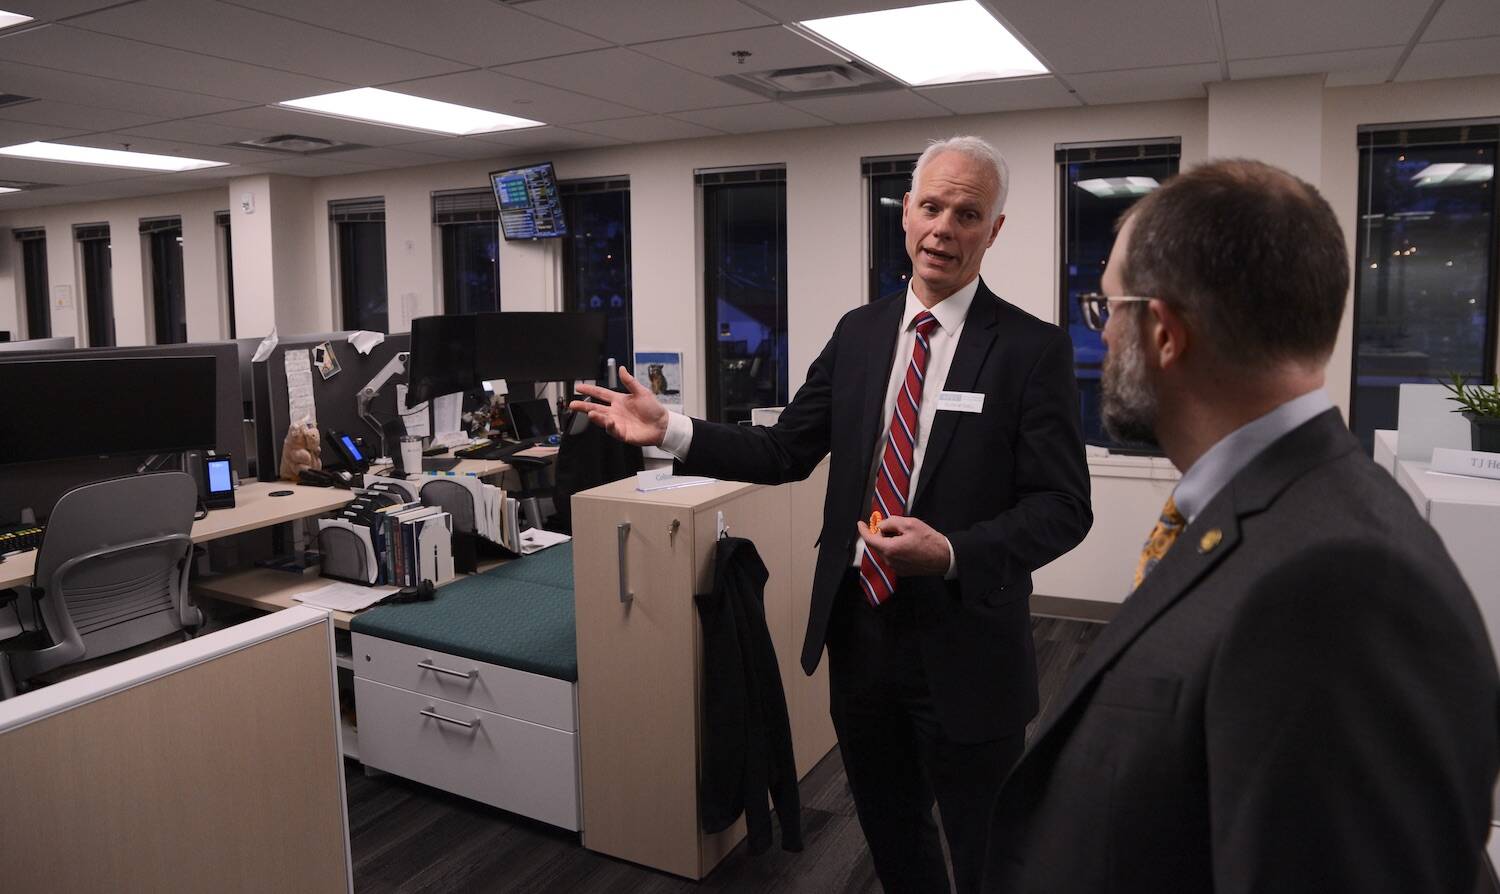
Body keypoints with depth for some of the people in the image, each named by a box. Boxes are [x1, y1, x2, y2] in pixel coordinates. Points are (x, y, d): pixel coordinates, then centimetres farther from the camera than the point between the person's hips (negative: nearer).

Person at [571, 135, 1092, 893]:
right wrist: (670, 432, -6)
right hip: (859, 627, 5)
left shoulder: (1034, 348, -10)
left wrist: (953, 553, -28)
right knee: (888, 830, 24)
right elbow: (786, 451, 4)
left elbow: (1063, 506, -13)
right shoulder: (858, 332, 4)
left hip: (963, 645, -4)